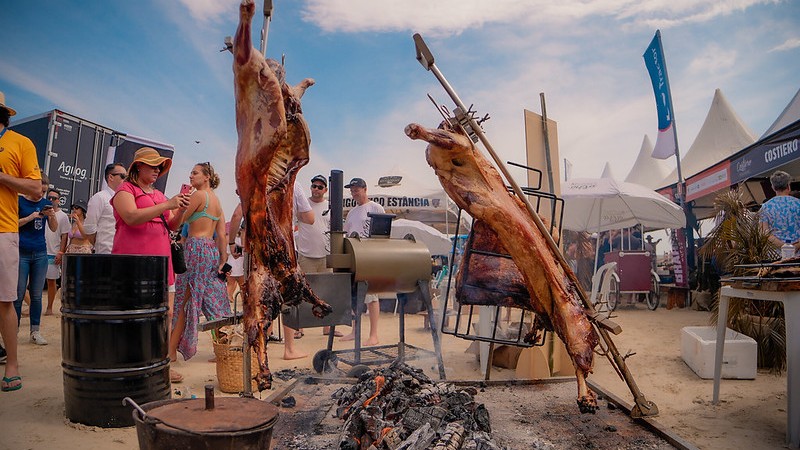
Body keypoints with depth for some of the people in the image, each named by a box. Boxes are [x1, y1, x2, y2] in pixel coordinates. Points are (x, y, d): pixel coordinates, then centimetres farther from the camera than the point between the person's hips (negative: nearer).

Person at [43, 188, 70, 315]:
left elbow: (64, 236, -2)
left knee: (51, 281, 4)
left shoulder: (63, 216, 1)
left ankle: (49, 308, 11)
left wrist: (61, 253, -8)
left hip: (53, 254, -3)